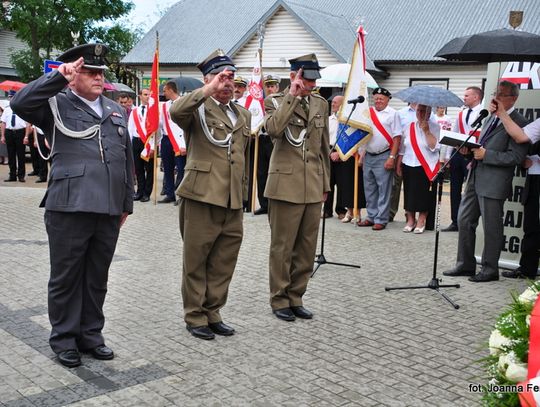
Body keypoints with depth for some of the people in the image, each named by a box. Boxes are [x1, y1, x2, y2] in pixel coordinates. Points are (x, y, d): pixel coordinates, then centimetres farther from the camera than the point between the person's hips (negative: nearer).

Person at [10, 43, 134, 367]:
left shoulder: (117, 110, 18)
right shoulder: (57, 104, 3)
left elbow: (127, 159, 19)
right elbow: (21, 103, -17)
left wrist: (127, 203, 17)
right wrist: (58, 77, -20)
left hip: (109, 211, 5)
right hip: (69, 208, -4)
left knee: (97, 279, 13)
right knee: (66, 278, 6)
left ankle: (91, 335, 26)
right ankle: (65, 339, 19)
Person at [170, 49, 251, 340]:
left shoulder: (244, 115, 17)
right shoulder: (198, 108, -3)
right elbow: (175, 111, -27)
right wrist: (209, 90, -28)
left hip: (233, 202, 6)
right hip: (201, 197, -6)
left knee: (223, 263, 11)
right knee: (196, 261, 5)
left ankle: (212, 313, 25)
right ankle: (195, 317, 18)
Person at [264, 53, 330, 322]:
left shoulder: (321, 104, 13)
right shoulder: (276, 101, -1)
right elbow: (273, 129, -24)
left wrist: (325, 183, 16)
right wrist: (292, 96, -18)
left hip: (313, 188, 5)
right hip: (286, 185, -5)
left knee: (306, 248, 9)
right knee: (282, 247, 2)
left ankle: (295, 298, 22)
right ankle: (279, 300, 15)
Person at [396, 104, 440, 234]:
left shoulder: (434, 127, -1)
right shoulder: (409, 127, 10)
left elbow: (434, 147, -14)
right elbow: (402, 149, 13)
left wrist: (426, 131, -16)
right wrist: (399, 165, 10)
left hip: (426, 167, -3)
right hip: (409, 166, 4)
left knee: (424, 195, -1)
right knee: (409, 194, 5)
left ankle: (421, 222, 9)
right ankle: (410, 220, 16)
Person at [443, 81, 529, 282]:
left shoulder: (519, 123, -10)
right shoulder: (492, 118, 16)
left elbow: (516, 157, -17)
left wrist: (485, 155, -19)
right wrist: (472, 150, 5)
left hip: (493, 183, -8)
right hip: (476, 178, 9)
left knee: (491, 228, 1)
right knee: (464, 221, 12)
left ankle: (490, 269, 15)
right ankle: (465, 264, 24)